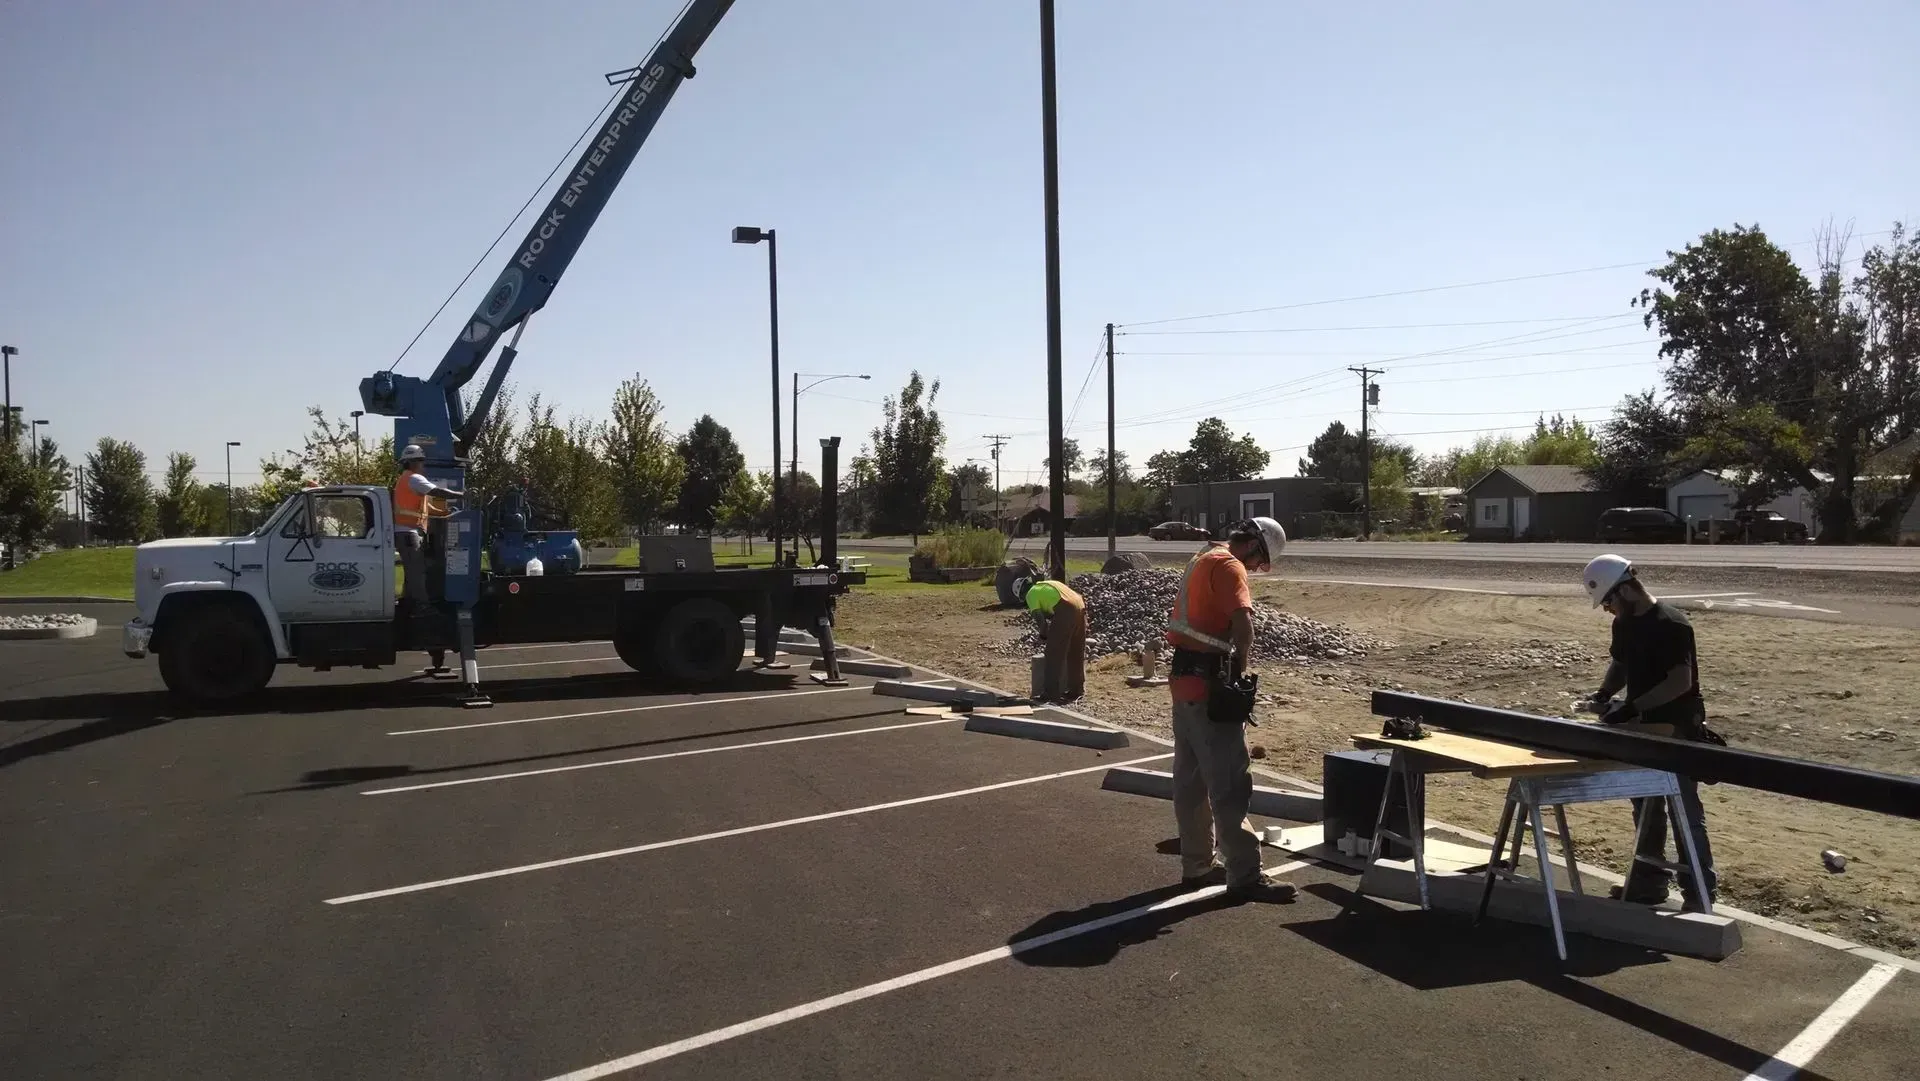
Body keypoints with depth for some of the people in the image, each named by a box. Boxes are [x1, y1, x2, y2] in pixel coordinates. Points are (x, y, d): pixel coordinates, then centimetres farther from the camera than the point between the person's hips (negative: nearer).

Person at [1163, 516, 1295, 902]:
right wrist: (1242, 664, -12)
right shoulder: (1227, 565, -12)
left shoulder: (1202, 560, 18)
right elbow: (1243, 622, -28)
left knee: (1191, 779, 14)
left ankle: (1197, 863, 23)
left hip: (1184, 678, 10)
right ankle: (1245, 876, -4)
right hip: (1206, 683, -10)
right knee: (1230, 782, -7)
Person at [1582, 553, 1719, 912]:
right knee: (1645, 807, 15)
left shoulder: (1671, 624, -20)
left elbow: (1681, 681, -26)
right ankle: (1650, 881, 26)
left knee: (1685, 809, -1)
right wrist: (1604, 693, 0)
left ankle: (1699, 888, 9)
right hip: (1642, 728, 9)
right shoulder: (1624, 624, 6)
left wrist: (1632, 706, -30)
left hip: (1676, 730, -9)